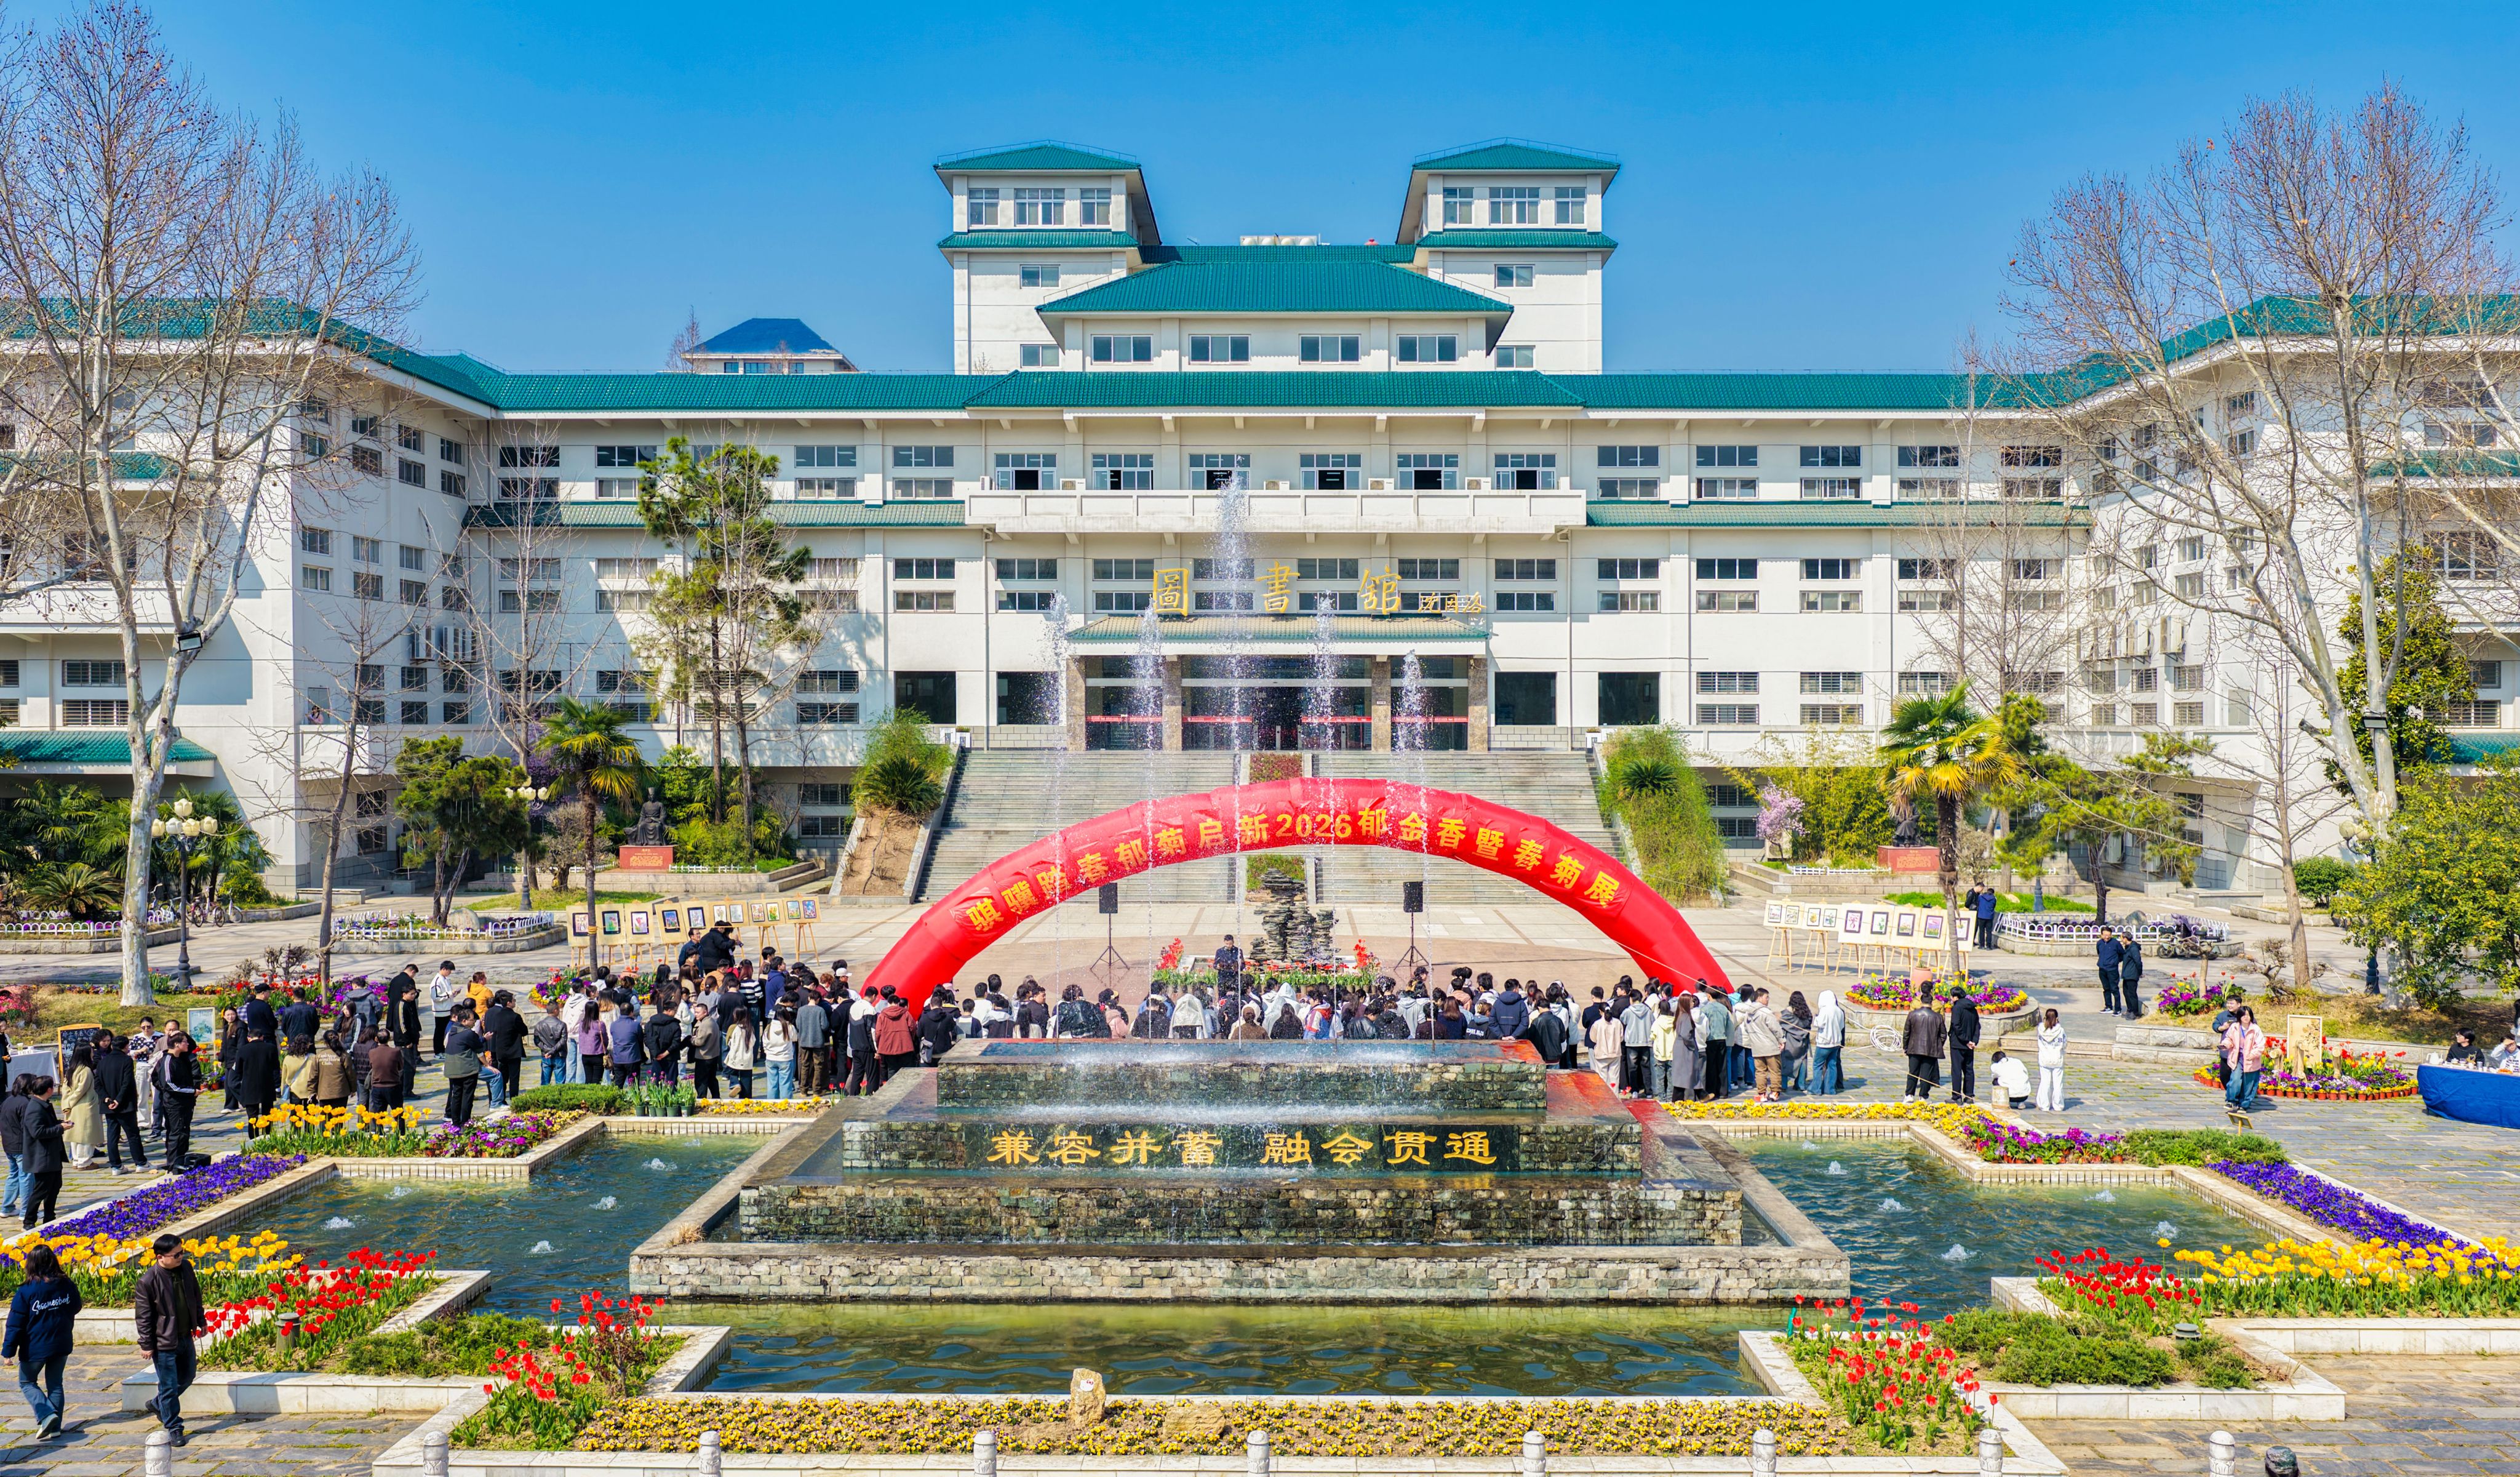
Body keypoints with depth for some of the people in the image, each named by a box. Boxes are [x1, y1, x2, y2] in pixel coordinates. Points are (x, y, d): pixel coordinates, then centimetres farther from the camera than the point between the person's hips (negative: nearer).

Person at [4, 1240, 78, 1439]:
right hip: (62, 1345, 4)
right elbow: (76, 1309, 11)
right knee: (55, 1384, 16)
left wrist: (8, 1350, -7)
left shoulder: (26, 1292, -18)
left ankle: (47, 1415, -4)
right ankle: (55, 1426, 16)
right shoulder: (68, 1286, -5)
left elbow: (16, 1324, -13)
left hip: (35, 1348, -4)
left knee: (27, 1382, 16)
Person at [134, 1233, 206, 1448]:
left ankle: (157, 1405, 44)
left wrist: (201, 1321, 19)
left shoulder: (186, 1267, -3)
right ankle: (173, 1428, 17)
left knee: (187, 1377, 21)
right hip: (164, 1342, -7)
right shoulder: (148, 1281, -21)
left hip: (186, 1337, 7)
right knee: (169, 1387, 2)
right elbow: (143, 1315, -14)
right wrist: (147, 1344, -11)